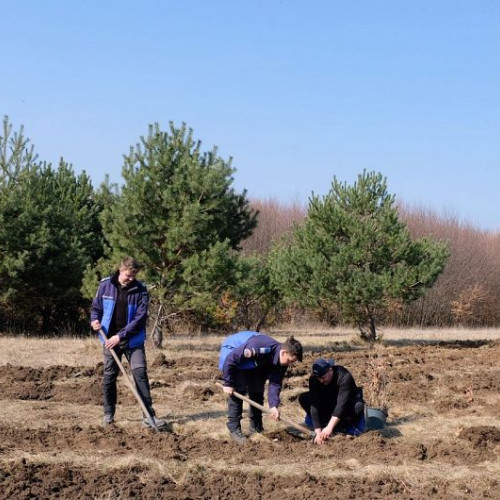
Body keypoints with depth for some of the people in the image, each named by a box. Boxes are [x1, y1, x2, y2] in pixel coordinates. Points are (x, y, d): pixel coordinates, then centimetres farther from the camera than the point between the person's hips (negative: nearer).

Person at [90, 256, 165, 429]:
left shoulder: (140, 290, -7)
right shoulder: (106, 285, -1)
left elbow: (140, 318, -12)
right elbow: (96, 307, 11)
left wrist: (121, 336, -17)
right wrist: (95, 320, -11)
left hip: (133, 340, -2)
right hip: (110, 339, 2)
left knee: (140, 373, -10)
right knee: (109, 376, 7)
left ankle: (149, 415, -8)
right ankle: (108, 414, 20)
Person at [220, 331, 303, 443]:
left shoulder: (282, 361, -18)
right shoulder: (259, 349, -42)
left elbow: (275, 383, -14)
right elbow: (231, 359, -34)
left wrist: (274, 405, -27)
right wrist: (228, 383, -27)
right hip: (235, 355, -7)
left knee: (257, 391, 3)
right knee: (238, 391, -15)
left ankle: (256, 428, 14)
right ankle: (234, 429, -10)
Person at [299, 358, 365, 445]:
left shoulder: (344, 377, -34)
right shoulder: (313, 379, -24)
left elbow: (341, 404, -42)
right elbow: (314, 404, -29)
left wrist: (330, 427, -51)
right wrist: (318, 432, -36)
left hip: (348, 403, -3)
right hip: (328, 404, 3)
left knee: (358, 407, -38)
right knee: (304, 399, -20)